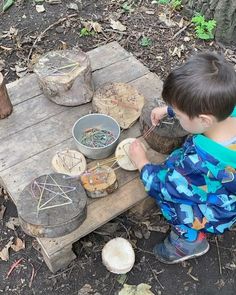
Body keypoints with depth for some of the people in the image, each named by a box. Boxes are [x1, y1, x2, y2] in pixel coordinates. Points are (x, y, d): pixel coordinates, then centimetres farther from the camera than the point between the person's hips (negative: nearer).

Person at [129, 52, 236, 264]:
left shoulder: (202, 163, -43)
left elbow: (163, 185, -25)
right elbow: (199, 104, 1)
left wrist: (142, 164, -9)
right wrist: (168, 109, 7)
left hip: (215, 215, -7)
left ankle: (190, 240, 9)